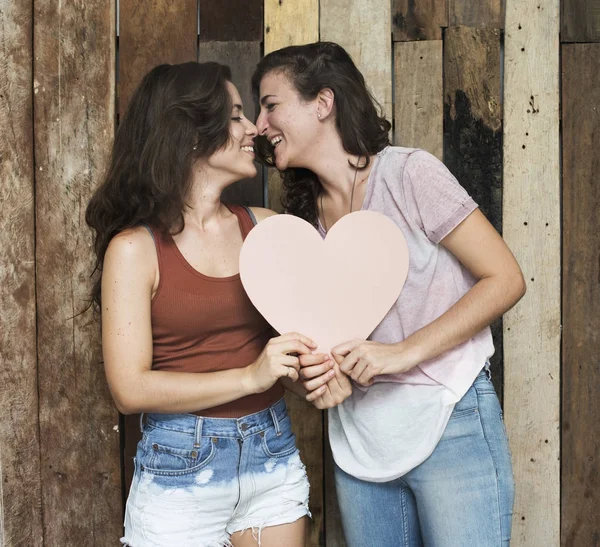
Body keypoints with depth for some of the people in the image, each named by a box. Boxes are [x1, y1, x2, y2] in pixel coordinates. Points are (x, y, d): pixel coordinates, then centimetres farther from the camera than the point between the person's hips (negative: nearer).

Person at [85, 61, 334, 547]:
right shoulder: (135, 247, -10)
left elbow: (297, 332, 8)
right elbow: (131, 388, -14)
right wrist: (250, 377, -21)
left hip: (274, 455, 4)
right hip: (182, 469, -4)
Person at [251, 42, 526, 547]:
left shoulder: (409, 174, -11)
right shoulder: (305, 216, 7)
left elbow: (506, 279, -12)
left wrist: (404, 352, -19)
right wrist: (315, 369, -7)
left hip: (450, 426, -5)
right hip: (360, 439, 6)